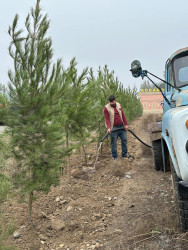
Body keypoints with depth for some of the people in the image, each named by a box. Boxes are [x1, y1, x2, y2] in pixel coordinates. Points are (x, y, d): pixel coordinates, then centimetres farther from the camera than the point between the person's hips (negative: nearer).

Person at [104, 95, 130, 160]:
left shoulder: (119, 105, 8)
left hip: (121, 127, 5)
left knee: (124, 140, 10)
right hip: (113, 128, -5)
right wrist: (108, 128, -24)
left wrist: (126, 124, 8)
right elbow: (107, 119, -12)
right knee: (114, 143, -1)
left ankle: (124, 154, 22)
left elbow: (123, 115, 12)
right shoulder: (106, 108, -7)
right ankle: (115, 157, 9)